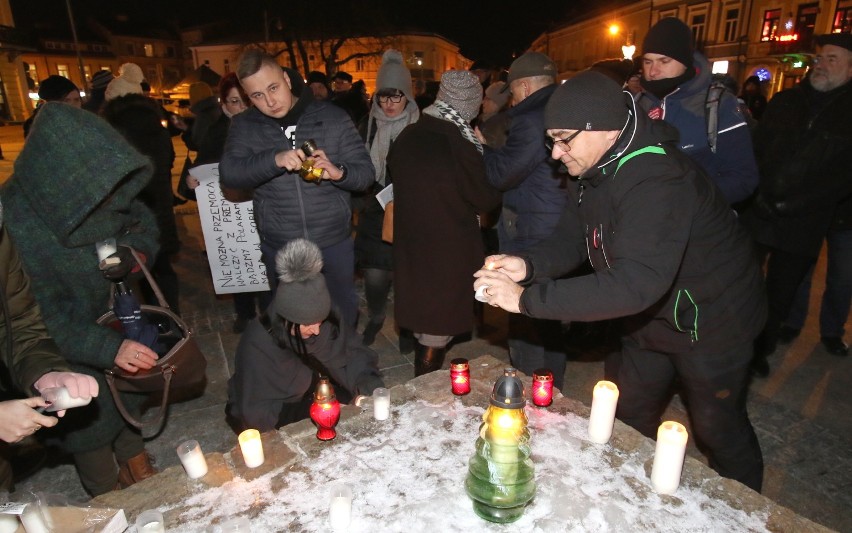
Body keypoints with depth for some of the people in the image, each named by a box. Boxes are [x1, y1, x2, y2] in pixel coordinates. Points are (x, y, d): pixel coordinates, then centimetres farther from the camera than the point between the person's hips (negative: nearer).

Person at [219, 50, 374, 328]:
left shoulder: (332, 117, -5)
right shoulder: (244, 126, -1)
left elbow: (366, 172, -6)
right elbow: (229, 173, -15)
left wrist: (339, 172, -28)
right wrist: (274, 159, -33)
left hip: (334, 241, -1)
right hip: (279, 247, 1)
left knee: (344, 312, 19)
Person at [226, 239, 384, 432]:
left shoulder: (329, 321, -22)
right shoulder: (258, 345, -32)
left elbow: (356, 358, -14)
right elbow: (255, 415, -30)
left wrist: (369, 389, -32)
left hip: (317, 400, 5)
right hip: (273, 420, -5)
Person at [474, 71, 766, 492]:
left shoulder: (657, 181, -36)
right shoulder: (597, 169, -6)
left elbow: (635, 285, -45)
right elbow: (573, 236, -4)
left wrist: (527, 299, -44)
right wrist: (528, 265, -25)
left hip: (710, 322, -8)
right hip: (651, 315, 8)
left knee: (717, 429, 12)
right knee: (631, 418, 20)